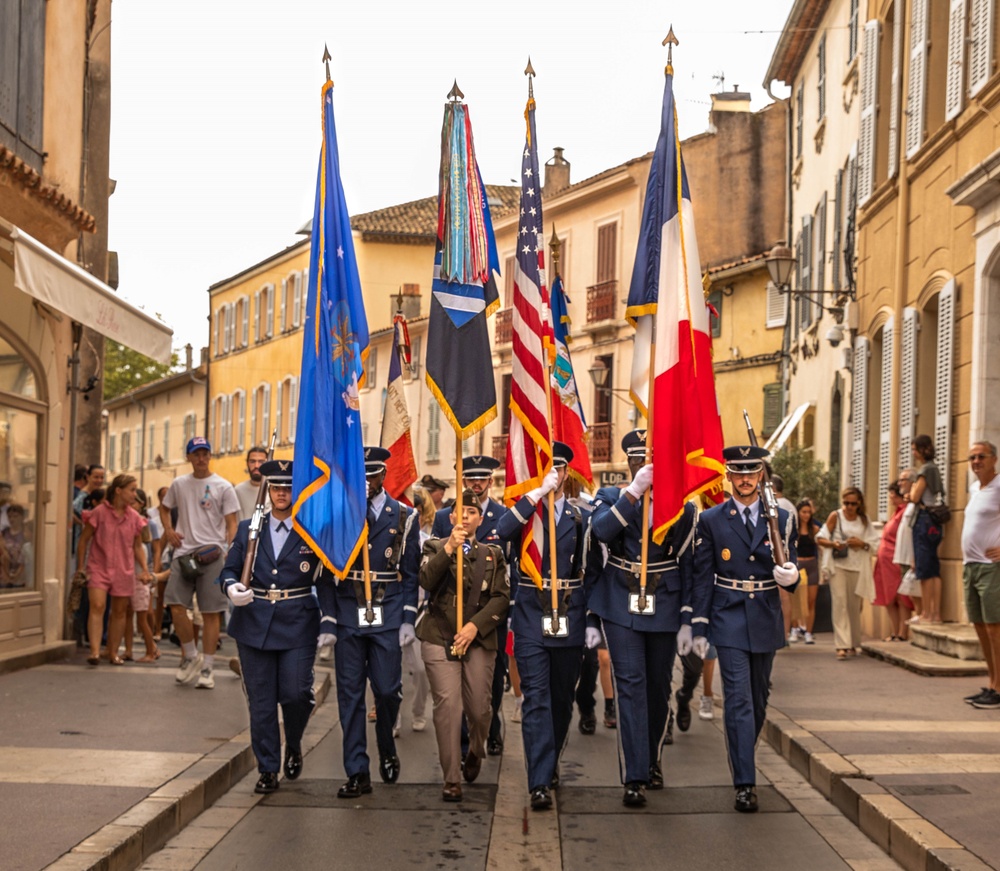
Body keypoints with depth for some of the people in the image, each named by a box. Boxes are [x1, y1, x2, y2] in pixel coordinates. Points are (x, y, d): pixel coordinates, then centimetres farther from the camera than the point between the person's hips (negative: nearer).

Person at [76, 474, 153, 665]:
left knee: (119, 612, 9)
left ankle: (113, 652, 20)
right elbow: (84, 540, 0)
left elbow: (138, 546, 12)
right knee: (97, 606, -18)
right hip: (99, 568, -4)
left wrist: (144, 569, 1)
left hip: (124, 570, 4)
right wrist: (81, 567, -1)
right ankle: (94, 651, -22)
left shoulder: (134, 517, 5)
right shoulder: (99, 512, -7)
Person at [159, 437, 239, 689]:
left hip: (212, 555, -3)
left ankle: (207, 667, 8)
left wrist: (229, 550, -14)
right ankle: (190, 655, 15)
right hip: (184, 552, 3)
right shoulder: (179, 484, 11)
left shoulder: (223, 487, 1)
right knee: (176, 606, -6)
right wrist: (168, 530, 8)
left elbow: (232, 523, -1)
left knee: (211, 612, 0)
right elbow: (164, 508, 26)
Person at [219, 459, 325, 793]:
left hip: (298, 626, -2)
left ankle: (293, 746, 22)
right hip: (254, 625, 2)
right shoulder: (247, 529, 8)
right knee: (261, 702, 4)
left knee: (296, 693, -8)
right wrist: (232, 587, -9)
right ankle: (267, 769, 15)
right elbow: (229, 569, 9)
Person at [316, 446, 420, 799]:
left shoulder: (403, 517, 3)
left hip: (388, 616, -1)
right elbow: (327, 574, 5)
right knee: (350, 694, 1)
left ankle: (387, 752, 28)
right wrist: (328, 621, -3)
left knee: (387, 690, 0)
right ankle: (357, 773, 7)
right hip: (347, 616, 1)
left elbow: (411, 574, 4)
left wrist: (408, 620, -4)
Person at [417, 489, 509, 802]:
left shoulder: (493, 554, 13)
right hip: (439, 637, -2)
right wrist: (450, 548, -20)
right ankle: (452, 780, -4)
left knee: (479, 708, 1)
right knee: (447, 704, -11)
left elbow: (501, 597, 2)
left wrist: (475, 626, -11)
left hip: (479, 639, 2)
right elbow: (425, 580, -10)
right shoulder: (436, 547, 9)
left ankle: (475, 754, 34)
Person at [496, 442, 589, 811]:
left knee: (561, 699, 13)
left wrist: (593, 622, 7)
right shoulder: (522, 510, 3)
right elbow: (502, 531, -21)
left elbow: (589, 572, 11)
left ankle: (550, 764, 33)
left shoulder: (579, 517, 9)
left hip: (569, 620, 3)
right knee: (536, 700, -10)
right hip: (531, 618, -3)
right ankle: (540, 783, -12)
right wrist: (538, 492, -22)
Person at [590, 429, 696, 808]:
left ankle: (652, 760, 33)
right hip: (621, 607, -1)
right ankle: (634, 777, -6)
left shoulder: (682, 507, 2)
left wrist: (687, 621, 0)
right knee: (630, 686, -8)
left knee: (659, 688, 12)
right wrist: (634, 491, -28)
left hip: (664, 608, 2)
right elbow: (601, 531, -22)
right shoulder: (611, 497, 1)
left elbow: (687, 565, 3)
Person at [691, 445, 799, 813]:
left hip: (766, 622, 3)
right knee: (739, 700, -11)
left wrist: (790, 576, -17)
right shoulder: (711, 520, 0)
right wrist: (700, 627, -1)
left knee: (758, 701, 14)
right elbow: (702, 577, 2)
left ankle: (742, 763, 34)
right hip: (729, 621, -3)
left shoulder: (782, 519, 4)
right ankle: (745, 783, -11)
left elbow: (790, 572, 8)